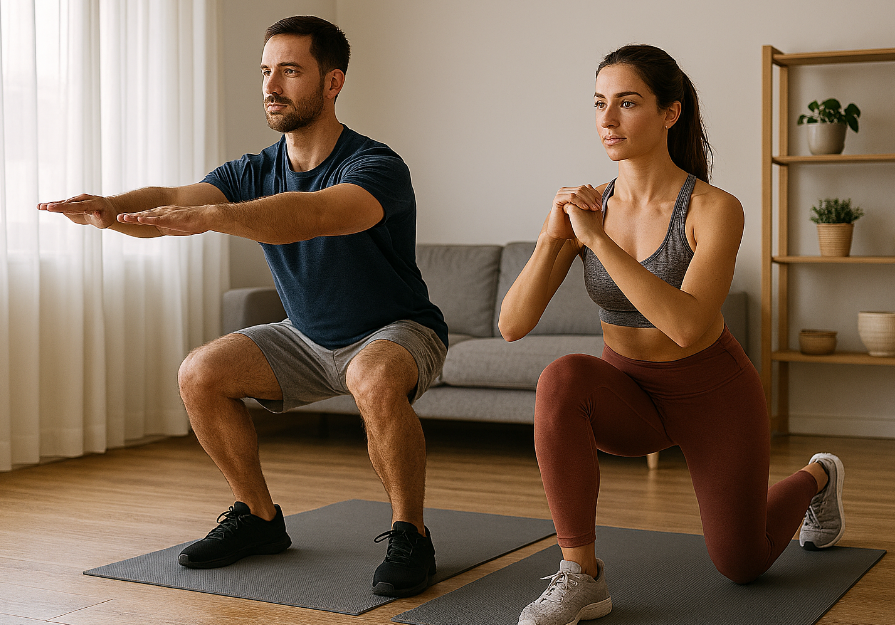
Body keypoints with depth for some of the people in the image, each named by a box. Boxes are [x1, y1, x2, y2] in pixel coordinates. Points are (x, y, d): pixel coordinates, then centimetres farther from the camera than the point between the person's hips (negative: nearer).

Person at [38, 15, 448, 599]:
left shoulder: (377, 167, -25)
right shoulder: (256, 172, -5)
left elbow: (315, 214, -47)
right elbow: (170, 200, -22)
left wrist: (208, 215, -59)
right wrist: (110, 209, -44)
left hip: (397, 331, -6)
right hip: (309, 337, 6)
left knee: (375, 380, -40)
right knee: (201, 373, -11)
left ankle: (410, 536, -19)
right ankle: (260, 518, 6)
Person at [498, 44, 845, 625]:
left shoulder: (715, 208, -23)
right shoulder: (586, 207, -11)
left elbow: (687, 326, -37)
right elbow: (512, 325, -16)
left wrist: (598, 240, -38)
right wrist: (553, 237, -30)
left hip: (713, 396, -2)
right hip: (630, 393, 3)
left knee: (743, 564, 12)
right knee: (562, 380, -33)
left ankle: (815, 478, 46)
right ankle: (582, 576, -23)